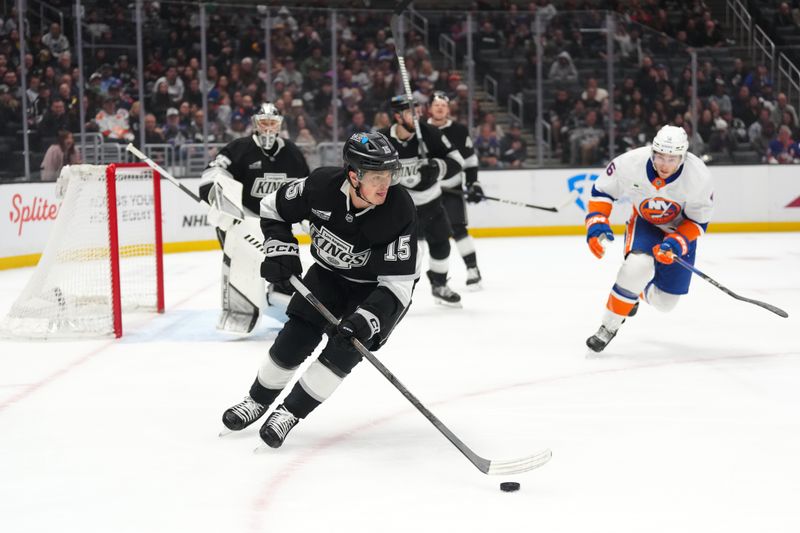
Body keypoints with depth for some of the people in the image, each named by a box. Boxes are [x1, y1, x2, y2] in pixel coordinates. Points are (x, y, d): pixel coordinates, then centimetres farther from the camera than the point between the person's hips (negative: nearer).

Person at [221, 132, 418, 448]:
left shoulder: (400, 211, -33)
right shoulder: (322, 185, -26)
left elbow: (398, 282, -31)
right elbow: (273, 208, -6)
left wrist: (365, 321, -41)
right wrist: (280, 250, -16)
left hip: (377, 287, -3)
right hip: (329, 273, 3)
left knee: (343, 347, -18)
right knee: (294, 338, -3)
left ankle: (290, 412, -3)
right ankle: (258, 399, 22)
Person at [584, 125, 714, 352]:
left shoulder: (699, 176, -29)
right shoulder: (630, 163, -29)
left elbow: (698, 221, -16)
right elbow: (602, 190, -11)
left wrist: (677, 243, -31)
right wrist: (597, 224, -22)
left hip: (681, 229, 1)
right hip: (644, 223, -1)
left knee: (663, 301, 1)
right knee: (638, 266, -33)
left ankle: (635, 290, 37)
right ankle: (608, 327, -17)